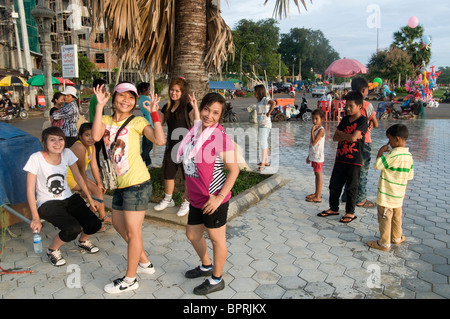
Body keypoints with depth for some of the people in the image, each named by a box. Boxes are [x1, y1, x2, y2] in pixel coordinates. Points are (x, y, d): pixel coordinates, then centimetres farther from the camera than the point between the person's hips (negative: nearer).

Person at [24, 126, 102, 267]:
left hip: (69, 198, 4)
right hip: (47, 203, -4)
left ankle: (83, 240, 22)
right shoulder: (36, 158, -15)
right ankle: (52, 250, 4)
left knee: (94, 225, -14)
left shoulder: (67, 154, -4)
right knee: (73, 229, -28)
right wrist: (35, 218, -13)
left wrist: (89, 198, 7)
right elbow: (30, 189, -12)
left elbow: (78, 177, 8)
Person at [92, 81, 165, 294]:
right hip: (120, 184, 8)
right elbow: (96, 136, -14)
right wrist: (100, 106, -12)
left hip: (137, 183, -7)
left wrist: (154, 112, -18)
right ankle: (144, 263, 40)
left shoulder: (137, 121, -5)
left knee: (132, 232, 3)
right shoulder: (107, 120, 9)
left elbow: (160, 140, -20)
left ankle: (130, 280, 21)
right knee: (118, 224, 22)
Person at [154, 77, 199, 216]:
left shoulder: (188, 107, -8)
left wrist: (195, 107, -29)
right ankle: (168, 200, 37)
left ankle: (186, 202, 22)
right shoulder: (167, 107, 10)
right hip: (171, 146, 6)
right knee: (167, 174, 16)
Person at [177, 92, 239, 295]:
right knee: (192, 234, 22)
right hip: (196, 198, 8)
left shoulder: (220, 138, -18)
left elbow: (234, 170, -18)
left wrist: (220, 197, -20)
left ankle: (216, 280, 30)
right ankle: (206, 266, 48)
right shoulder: (194, 132, 5)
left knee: (216, 238, 9)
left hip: (214, 199, -8)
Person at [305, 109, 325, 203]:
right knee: (316, 175, 17)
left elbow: (314, 143, -24)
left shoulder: (321, 130, -15)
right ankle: (316, 193, 28)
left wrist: (312, 131, -20)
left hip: (318, 156, -9)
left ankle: (318, 197, 2)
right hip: (313, 156, 9)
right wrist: (309, 156, 23)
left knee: (318, 175, -3)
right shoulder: (315, 129, 13)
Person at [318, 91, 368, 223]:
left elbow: (353, 137, -23)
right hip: (340, 158, 6)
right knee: (334, 184, 12)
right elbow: (335, 137, 3)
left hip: (354, 160, -6)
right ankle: (333, 208, 27)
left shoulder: (362, 120, -10)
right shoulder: (345, 119, 9)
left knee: (351, 187, 5)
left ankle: (350, 213, 19)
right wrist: (348, 136, -13)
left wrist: (340, 133, -6)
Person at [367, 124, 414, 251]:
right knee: (397, 217, 22)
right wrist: (404, 192, 19)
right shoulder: (409, 155, 4)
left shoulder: (394, 154, -22)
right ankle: (397, 238, 38)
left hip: (386, 195, -8)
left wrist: (380, 152, -9)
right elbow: (409, 177, 10)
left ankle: (384, 243, 12)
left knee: (385, 219, 3)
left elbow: (377, 165, -21)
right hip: (399, 195, 8)